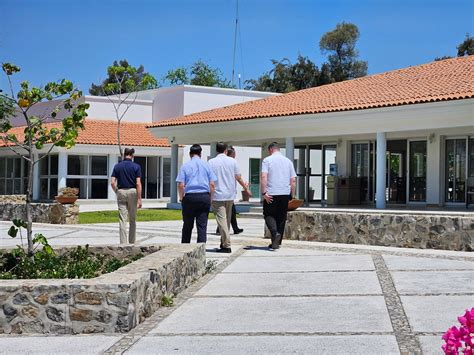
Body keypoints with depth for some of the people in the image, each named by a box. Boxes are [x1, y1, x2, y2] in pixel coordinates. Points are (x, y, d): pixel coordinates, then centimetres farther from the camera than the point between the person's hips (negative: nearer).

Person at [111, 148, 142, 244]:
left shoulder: (117, 166, 2)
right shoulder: (136, 166, -4)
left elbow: (112, 183, -3)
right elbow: (138, 183, -10)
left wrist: (117, 192, 13)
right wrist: (139, 199, -10)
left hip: (121, 192, 1)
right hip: (132, 192, -1)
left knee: (123, 220, 0)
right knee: (132, 220, 11)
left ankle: (123, 243, -5)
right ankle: (132, 242, 16)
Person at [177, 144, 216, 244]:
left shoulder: (185, 166, 1)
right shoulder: (206, 165, 6)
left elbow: (181, 185, -4)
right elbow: (212, 184, 2)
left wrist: (181, 197, 9)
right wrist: (210, 197, 13)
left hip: (190, 197, -1)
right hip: (204, 197, 1)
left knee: (187, 225, 11)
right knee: (202, 225, 0)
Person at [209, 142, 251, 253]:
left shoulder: (211, 162, -3)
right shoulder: (232, 161, 3)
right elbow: (238, 178, 5)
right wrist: (246, 188, 20)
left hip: (217, 195, -3)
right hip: (230, 195, 3)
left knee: (221, 220, -5)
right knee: (227, 220, 15)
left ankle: (226, 246, -11)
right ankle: (223, 243, 24)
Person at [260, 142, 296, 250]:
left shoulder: (267, 160, 0)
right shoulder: (288, 161, 12)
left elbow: (263, 177, -13)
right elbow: (293, 180, 9)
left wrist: (264, 192, -12)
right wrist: (292, 196, 14)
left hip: (271, 194, -4)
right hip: (285, 193, 4)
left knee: (269, 215, 7)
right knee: (281, 218, 10)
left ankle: (275, 233, -19)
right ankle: (277, 242, 13)